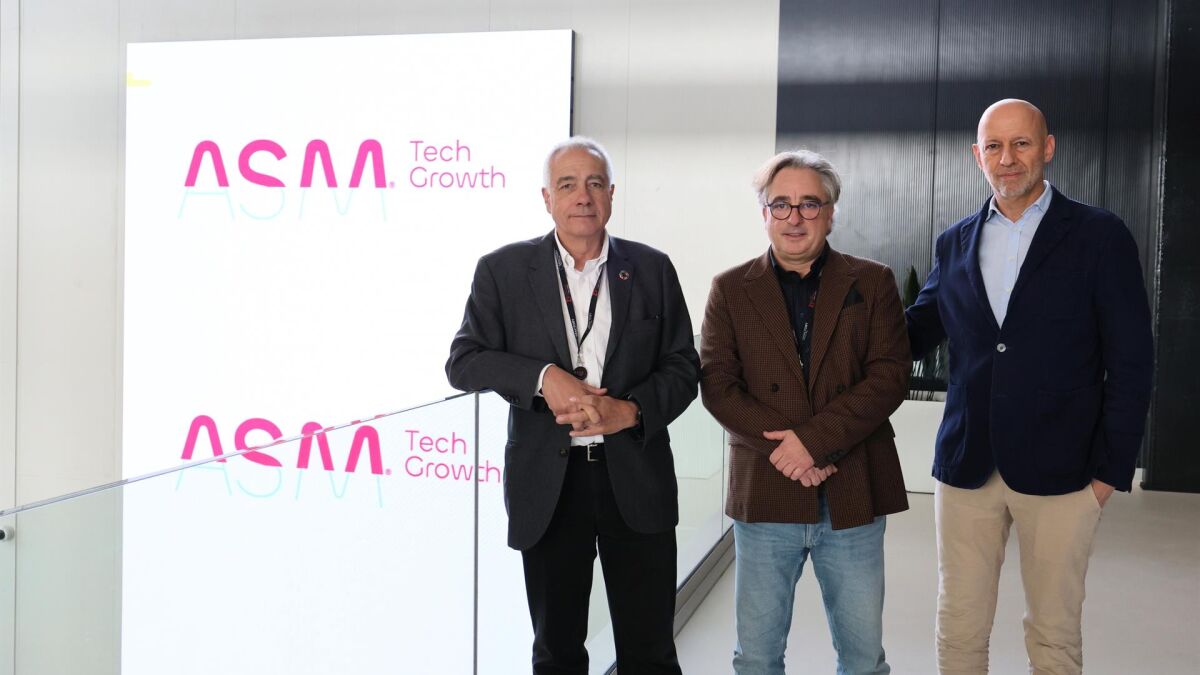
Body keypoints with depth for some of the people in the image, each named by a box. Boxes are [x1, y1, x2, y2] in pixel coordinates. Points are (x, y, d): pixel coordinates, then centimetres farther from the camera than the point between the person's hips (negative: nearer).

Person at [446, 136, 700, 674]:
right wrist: (542, 377, -19)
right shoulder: (502, 270, 1)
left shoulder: (652, 269, 4)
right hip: (547, 483, 0)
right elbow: (463, 361, -4)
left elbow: (683, 366, 4)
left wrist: (632, 410, -14)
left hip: (636, 480, 0)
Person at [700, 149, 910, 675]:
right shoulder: (730, 290, 6)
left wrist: (814, 439, -16)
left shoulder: (872, 283, 5)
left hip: (853, 495, 0)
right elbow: (717, 385, -2)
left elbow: (890, 375, -5)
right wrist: (783, 449, -14)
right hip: (765, 496, 0)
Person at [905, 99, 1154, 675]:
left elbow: (1130, 363, -3)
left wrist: (1112, 470, -8)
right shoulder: (955, 243, 10)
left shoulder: (1099, 236, -2)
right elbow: (915, 334, 11)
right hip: (966, 469, 3)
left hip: (1059, 472, -3)